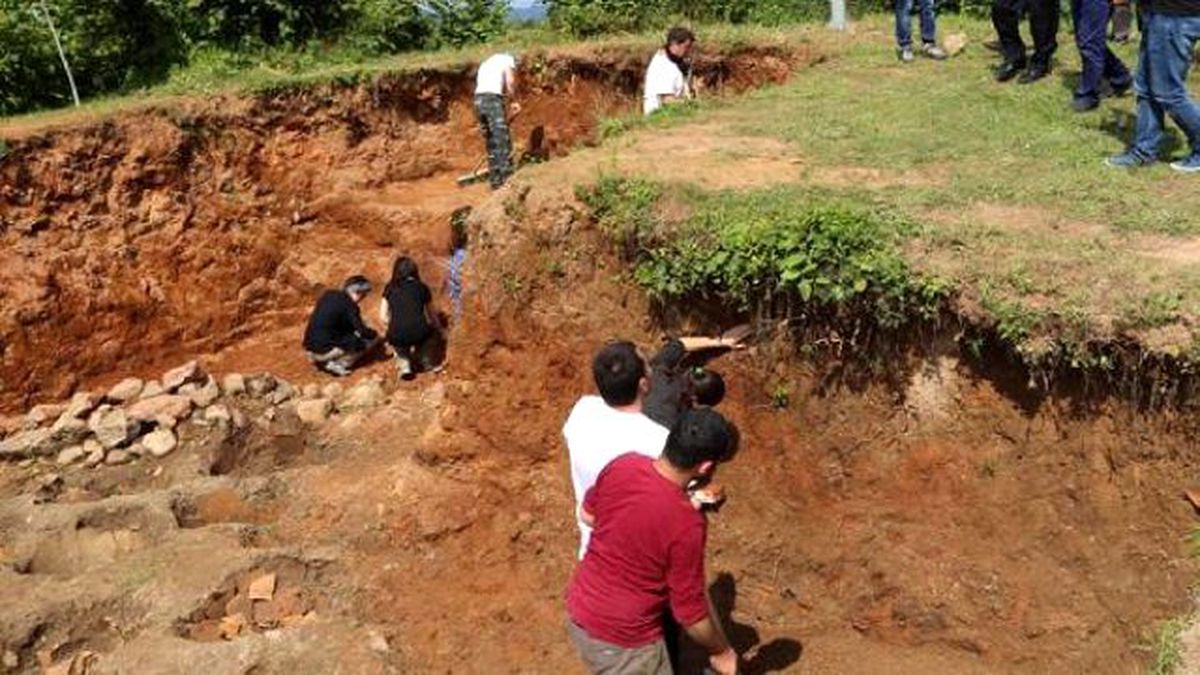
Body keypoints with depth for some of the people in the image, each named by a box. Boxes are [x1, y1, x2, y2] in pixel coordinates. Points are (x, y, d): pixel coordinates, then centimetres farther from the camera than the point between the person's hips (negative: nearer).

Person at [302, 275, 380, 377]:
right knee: (372, 338, 2)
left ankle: (323, 360, 14)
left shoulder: (328, 294, 9)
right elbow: (364, 332, -12)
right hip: (326, 350, -8)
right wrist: (374, 334, 11)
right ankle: (339, 365, -2)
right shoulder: (349, 305, -13)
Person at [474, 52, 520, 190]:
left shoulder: (486, 63, 33)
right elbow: (510, 82, -6)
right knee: (503, 140, -8)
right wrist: (513, 101, 4)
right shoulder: (508, 59, 11)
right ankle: (507, 178, -14)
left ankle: (495, 181, 12)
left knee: (491, 143, 12)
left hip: (479, 100, 7)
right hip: (493, 98, -7)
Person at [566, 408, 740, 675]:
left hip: (579, 612, 7)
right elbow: (690, 611, -18)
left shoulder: (622, 465, -13)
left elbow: (588, 514, 9)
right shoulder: (686, 524, -30)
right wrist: (722, 652, 0)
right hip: (624, 640, -6)